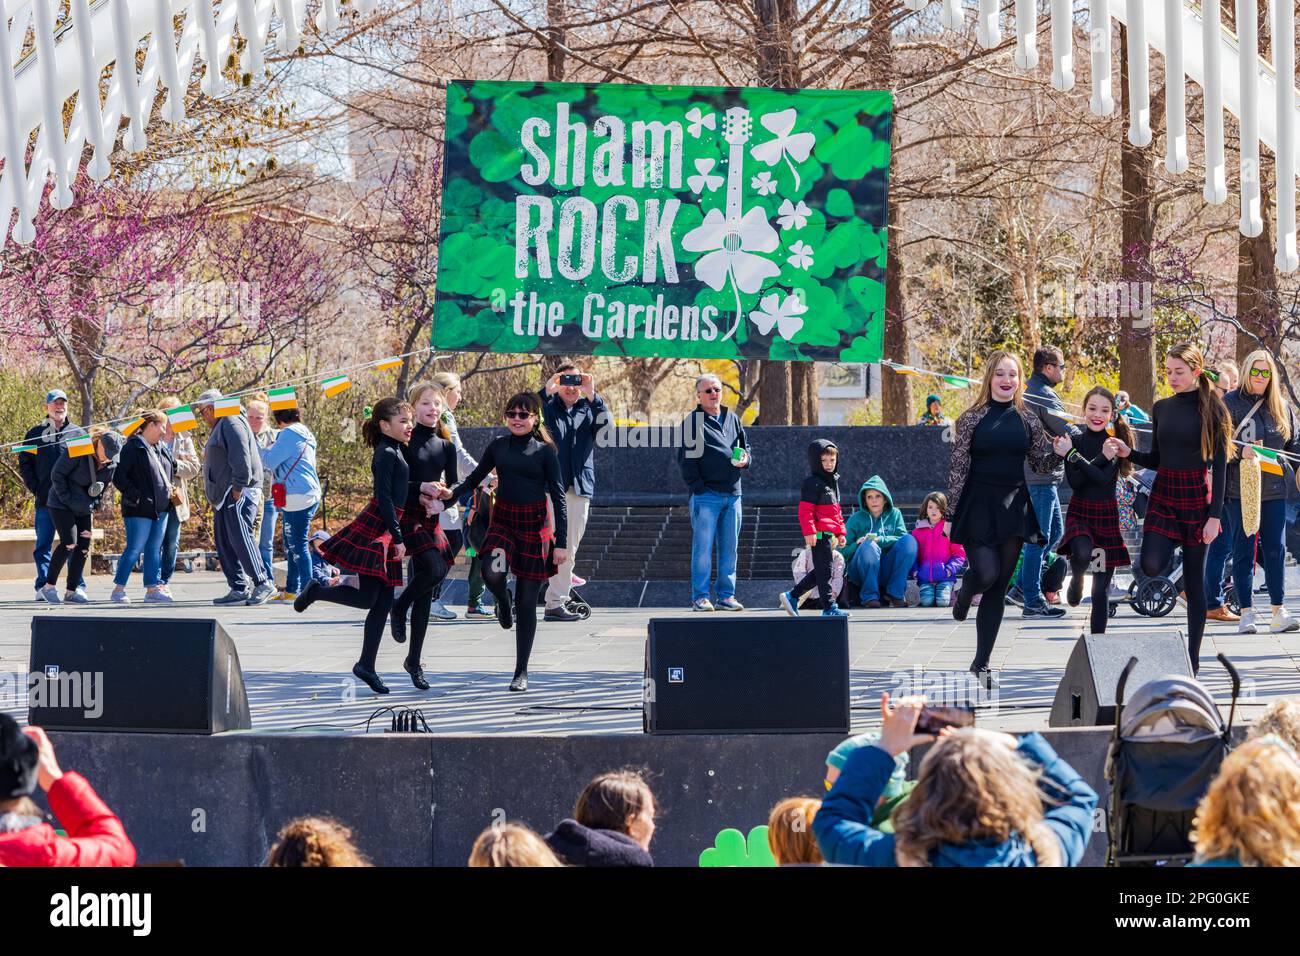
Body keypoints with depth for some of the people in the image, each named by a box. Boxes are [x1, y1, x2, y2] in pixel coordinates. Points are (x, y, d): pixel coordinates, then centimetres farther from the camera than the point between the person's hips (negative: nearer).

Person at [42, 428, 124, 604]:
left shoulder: (112, 464, -3)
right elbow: (57, 474, -16)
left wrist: (94, 504, 0)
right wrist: (67, 499, -17)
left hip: (84, 508, 6)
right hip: (62, 504, -6)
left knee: (84, 546, -2)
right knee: (69, 543, -18)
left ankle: (71, 592, 6)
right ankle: (49, 585, -6)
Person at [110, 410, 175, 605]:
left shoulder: (158, 450, 17)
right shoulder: (134, 447, -10)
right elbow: (119, 476, -14)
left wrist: (168, 492, 13)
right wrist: (134, 496, -18)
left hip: (160, 508, 9)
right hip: (140, 509, -8)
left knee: (155, 549, 8)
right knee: (134, 549, -7)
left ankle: (153, 589, 11)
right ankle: (118, 590, 0)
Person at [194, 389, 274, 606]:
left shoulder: (231, 422, -8)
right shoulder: (218, 427, 24)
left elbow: (241, 457, -18)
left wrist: (238, 488, -22)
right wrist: (213, 492, 18)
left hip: (238, 491, -11)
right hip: (224, 494, 11)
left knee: (240, 537, -16)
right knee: (224, 542, 8)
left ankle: (263, 584, -15)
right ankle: (239, 589, 8)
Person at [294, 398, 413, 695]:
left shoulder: (395, 452, 16)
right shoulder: (386, 453, -12)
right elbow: (384, 498, -18)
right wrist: (398, 537, -19)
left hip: (385, 532, 10)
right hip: (375, 529, -10)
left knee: (383, 603, 7)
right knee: (367, 599, -11)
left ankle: (367, 666, 11)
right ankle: (315, 592, 10)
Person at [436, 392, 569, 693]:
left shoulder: (545, 452, -1)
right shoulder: (498, 446, 6)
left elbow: (558, 498, -1)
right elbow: (476, 476, 16)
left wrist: (561, 542, -7)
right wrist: (453, 492, -5)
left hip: (534, 525, -1)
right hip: (503, 521, 1)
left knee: (527, 602, 1)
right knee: (492, 572, -31)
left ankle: (522, 671, 11)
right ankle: (502, 600, 6)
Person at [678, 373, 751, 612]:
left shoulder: (733, 419, 16)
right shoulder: (693, 422, 0)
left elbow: (745, 447, 25)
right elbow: (686, 459, -5)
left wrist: (745, 460, 1)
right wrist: (698, 487, -14)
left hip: (732, 494, 5)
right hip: (706, 495, -5)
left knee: (729, 547, 7)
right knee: (703, 547, -7)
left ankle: (726, 595, 13)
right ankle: (700, 597, -4)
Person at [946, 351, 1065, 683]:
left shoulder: (1028, 419, 7)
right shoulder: (971, 418, -2)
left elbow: (1042, 466, 12)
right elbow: (957, 468, -2)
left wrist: (1059, 452, -10)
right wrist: (952, 514, -6)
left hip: (1013, 506, 3)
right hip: (978, 506, -3)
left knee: (998, 589, 4)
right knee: (986, 573, -18)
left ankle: (982, 663, 11)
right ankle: (964, 593, 21)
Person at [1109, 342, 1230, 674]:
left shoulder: (1212, 409, -5)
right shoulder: (1161, 408, 8)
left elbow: (1219, 466, -7)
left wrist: (1214, 515, -13)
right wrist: (1130, 453, -6)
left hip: (1196, 497, -3)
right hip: (1163, 494, 4)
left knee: (1194, 580, 1)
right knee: (1151, 566, -22)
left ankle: (1193, 657, 9)